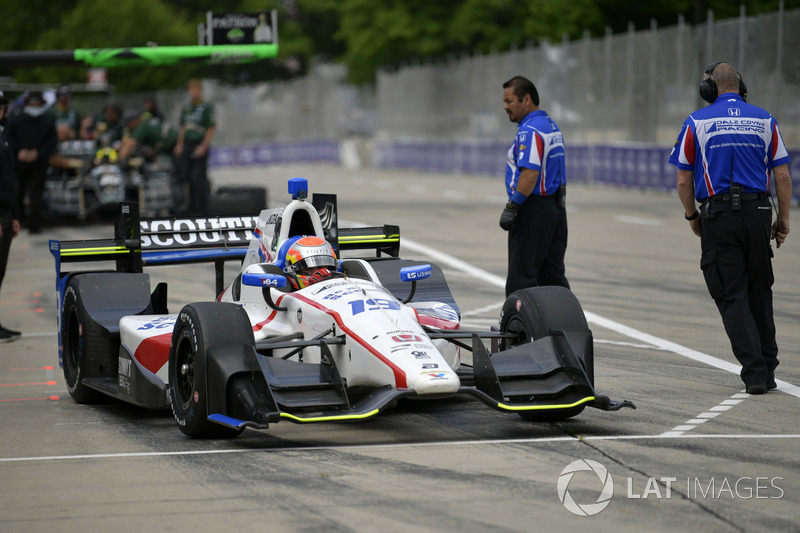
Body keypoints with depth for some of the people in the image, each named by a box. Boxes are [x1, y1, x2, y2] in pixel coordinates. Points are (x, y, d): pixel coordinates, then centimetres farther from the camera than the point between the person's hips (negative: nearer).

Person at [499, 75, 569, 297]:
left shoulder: (530, 131, -16)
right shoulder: (551, 125, 16)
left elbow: (531, 172, -26)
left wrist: (512, 208, -24)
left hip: (534, 210, -10)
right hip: (556, 207, 10)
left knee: (521, 278, -7)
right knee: (553, 276, 12)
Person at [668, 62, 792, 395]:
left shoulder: (697, 122, 1)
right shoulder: (764, 121, 7)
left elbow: (683, 182, 2)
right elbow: (782, 176, 3)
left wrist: (692, 217, 16)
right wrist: (783, 220, 11)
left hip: (718, 215, -2)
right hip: (758, 214, 2)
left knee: (732, 297, 1)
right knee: (759, 293, 15)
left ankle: (754, 374, -7)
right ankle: (767, 370, 19)